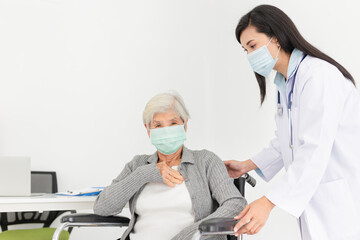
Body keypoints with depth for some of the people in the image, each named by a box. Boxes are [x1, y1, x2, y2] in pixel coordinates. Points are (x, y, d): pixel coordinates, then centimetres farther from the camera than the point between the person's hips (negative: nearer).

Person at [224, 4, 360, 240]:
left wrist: (268, 203, -29)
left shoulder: (320, 75, -19)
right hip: (315, 198, 9)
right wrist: (247, 166, 11)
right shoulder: (285, 83, 13)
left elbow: (315, 152, -26)